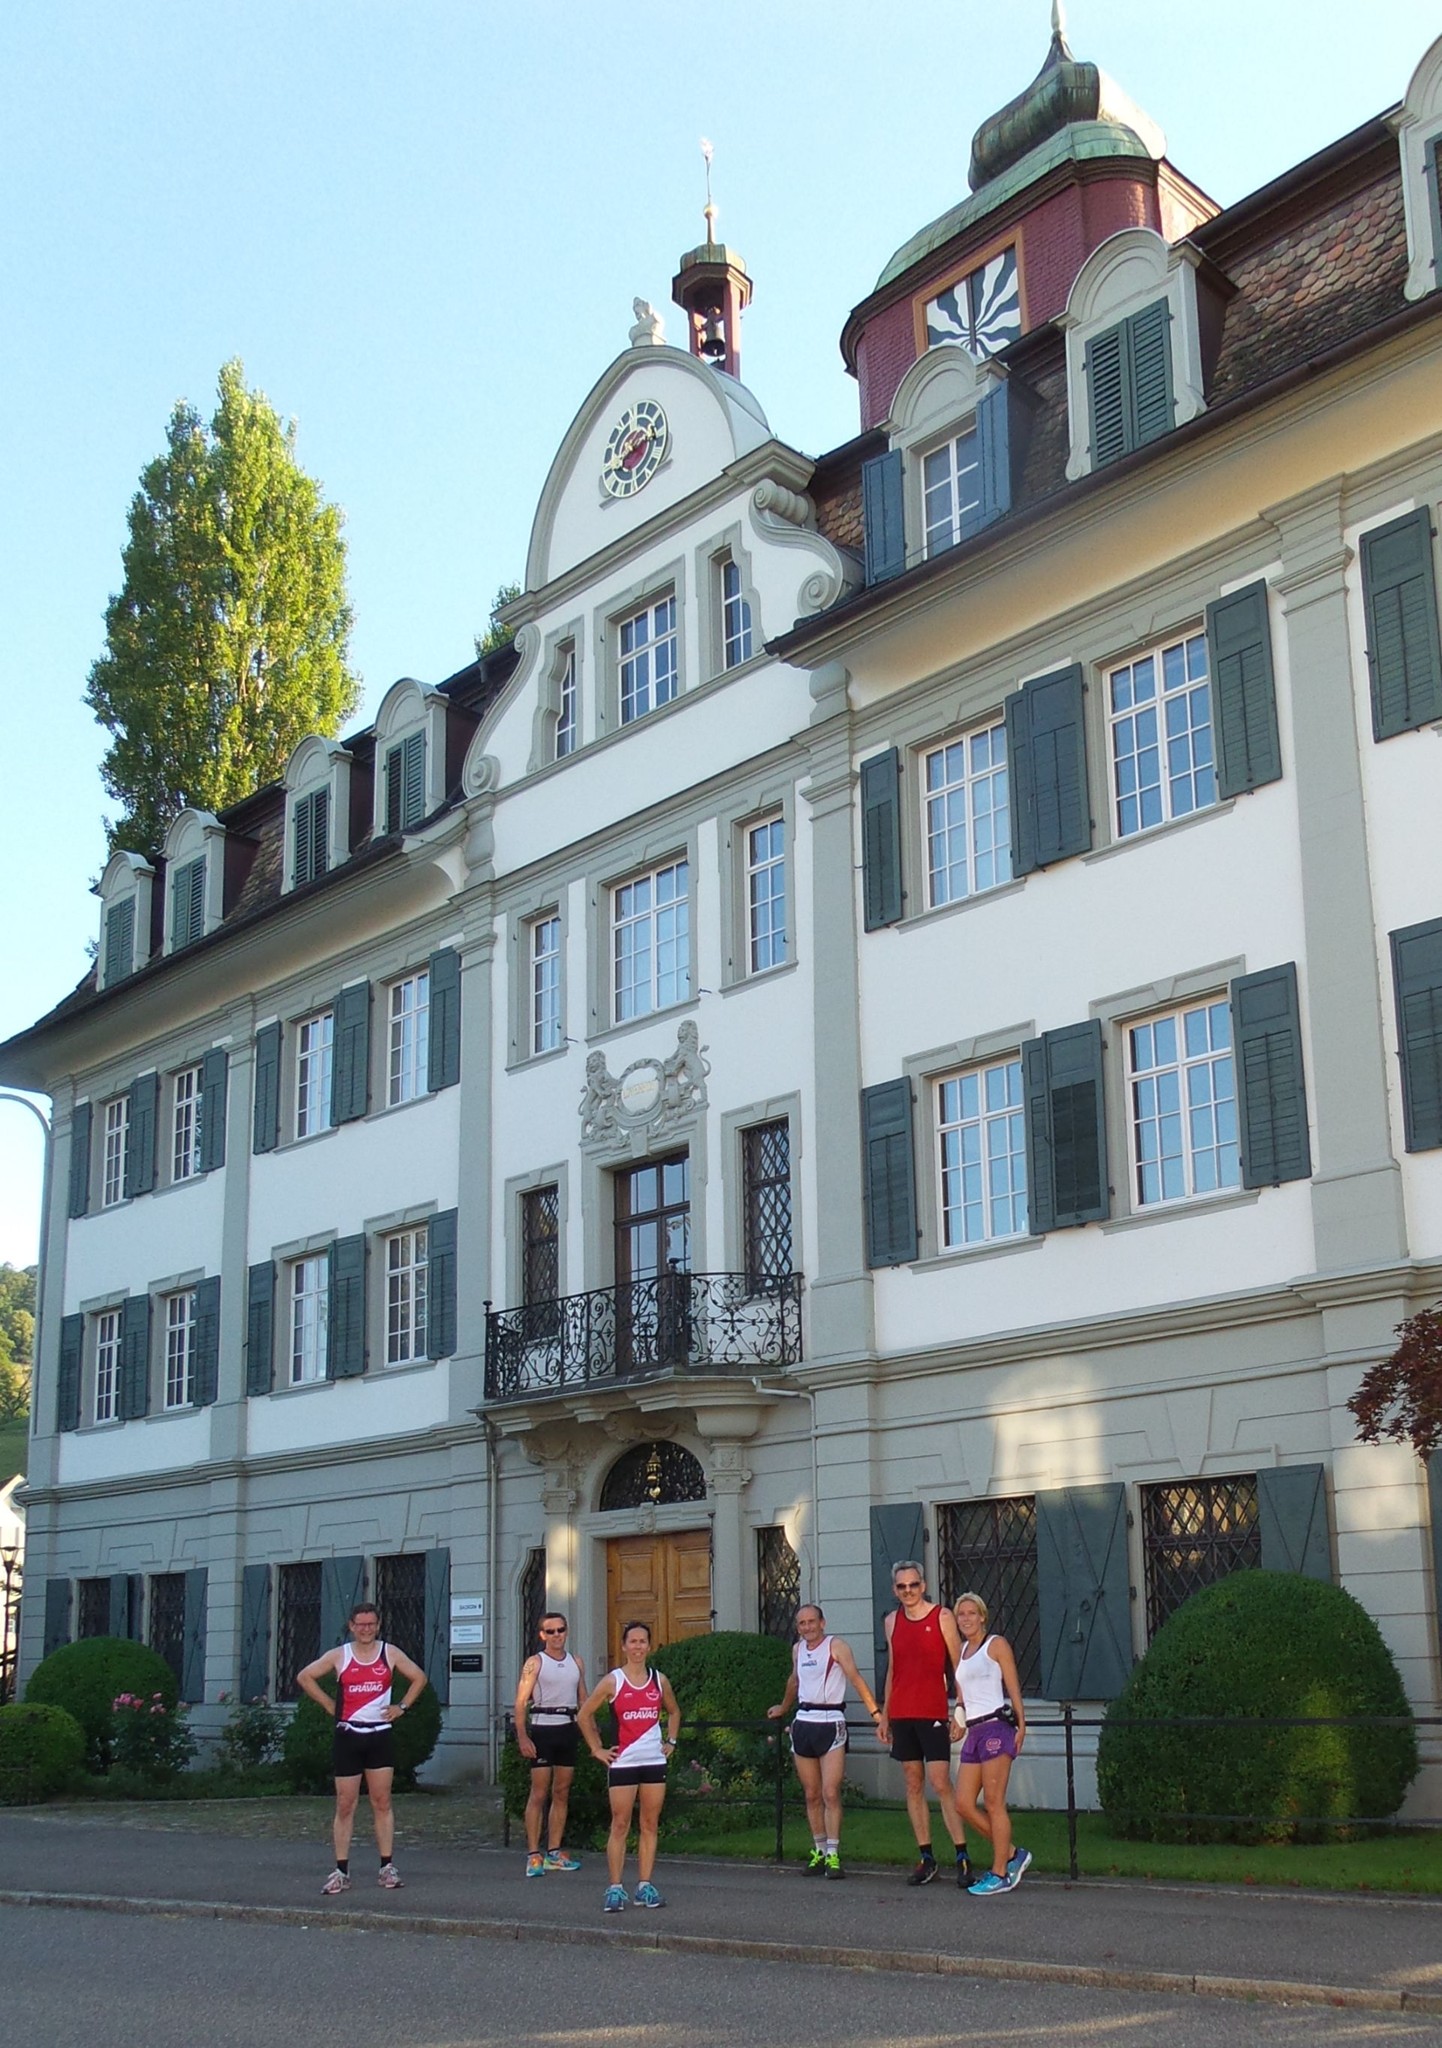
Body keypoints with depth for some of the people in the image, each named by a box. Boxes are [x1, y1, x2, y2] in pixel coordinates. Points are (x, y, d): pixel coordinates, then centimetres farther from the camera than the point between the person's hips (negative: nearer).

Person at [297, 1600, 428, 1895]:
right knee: (345, 1806, 1)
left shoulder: (390, 1654, 4)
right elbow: (304, 1677, 8)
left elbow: (419, 1678, 13)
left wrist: (402, 1706, 3)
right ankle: (341, 1872, 5)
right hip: (347, 1736, 0)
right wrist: (329, 1705, 1)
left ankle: (387, 1868, 4)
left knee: (382, 1802, 1)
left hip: (380, 1735, 0)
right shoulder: (339, 1656, 3)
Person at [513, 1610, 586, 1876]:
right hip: (543, 1729, -5)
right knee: (539, 1793, -6)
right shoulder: (535, 1663, -2)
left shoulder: (576, 1663, 14)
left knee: (562, 1794, 8)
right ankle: (533, 1856, -5)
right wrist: (522, 1737, -17)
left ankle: (554, 1853, 14)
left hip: (569, 1730, 5)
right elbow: (521, 1702, -7)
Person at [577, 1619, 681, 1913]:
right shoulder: (613, 1681, -4)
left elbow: (673, 1711, 23)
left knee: (650, 1825, 5)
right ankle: (615, 1888, 0)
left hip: (655, 1760, 3)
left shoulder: (660, 1680, 6)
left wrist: (671, 1741, 12)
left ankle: (645, 1886, 12)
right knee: (620, 1825, -3)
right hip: (622, 1762, -3)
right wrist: (597, 1749, -2)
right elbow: (584, 1715, 0)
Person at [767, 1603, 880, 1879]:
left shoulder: (835, 1646, -5)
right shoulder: (798, 1649, 14)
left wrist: (875, 1712, -22)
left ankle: (833, 1854, -8)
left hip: (830, 1723, -6)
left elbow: (855, 1678, -13)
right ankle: (819, 1850, 17)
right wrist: (783, 1709, 45)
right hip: (803, 1722, 6)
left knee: (830, 1793, -11)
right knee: (812, 1794, 9)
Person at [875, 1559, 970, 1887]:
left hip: (933, 1712, -5)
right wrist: (884, 1716, 16)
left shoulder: (942, 1617, -2)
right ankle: (926, 1858, 11)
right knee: (913, 1785, 6)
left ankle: (962, 1857, -6)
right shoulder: (892, 1621, 11)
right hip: (901, 1715, 5)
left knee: (940, 1784, -10)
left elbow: (959, 1666, 0)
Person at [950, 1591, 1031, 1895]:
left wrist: (1021, 1724, -11)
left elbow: (1013, 1687, -4)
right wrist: (958, 1716, 9)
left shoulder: (996, 1644, 1)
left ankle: (1000, 1874, 0)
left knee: (994, 1803, -6)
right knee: (964, 1804, 2)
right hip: (974, 1732, 7)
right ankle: (1012, 1854, 15)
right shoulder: (961, 1651, 19)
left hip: (996, 1726, -7)